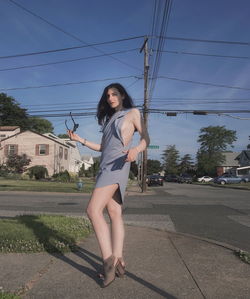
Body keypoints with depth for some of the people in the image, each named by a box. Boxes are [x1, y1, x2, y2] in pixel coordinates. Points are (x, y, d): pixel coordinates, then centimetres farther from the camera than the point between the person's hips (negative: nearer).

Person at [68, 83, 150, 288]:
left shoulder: (133, 113, 6)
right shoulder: (108, 120, 25)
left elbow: (146, 139, 0)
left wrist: (135, 150, -22)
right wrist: (80, 140, 17)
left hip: (117, 165, -7)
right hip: (106, 166, 7)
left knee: (93, 210, -19)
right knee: (114, 213, 2)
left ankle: (109, 260, -14)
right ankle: (118, 261, 5)